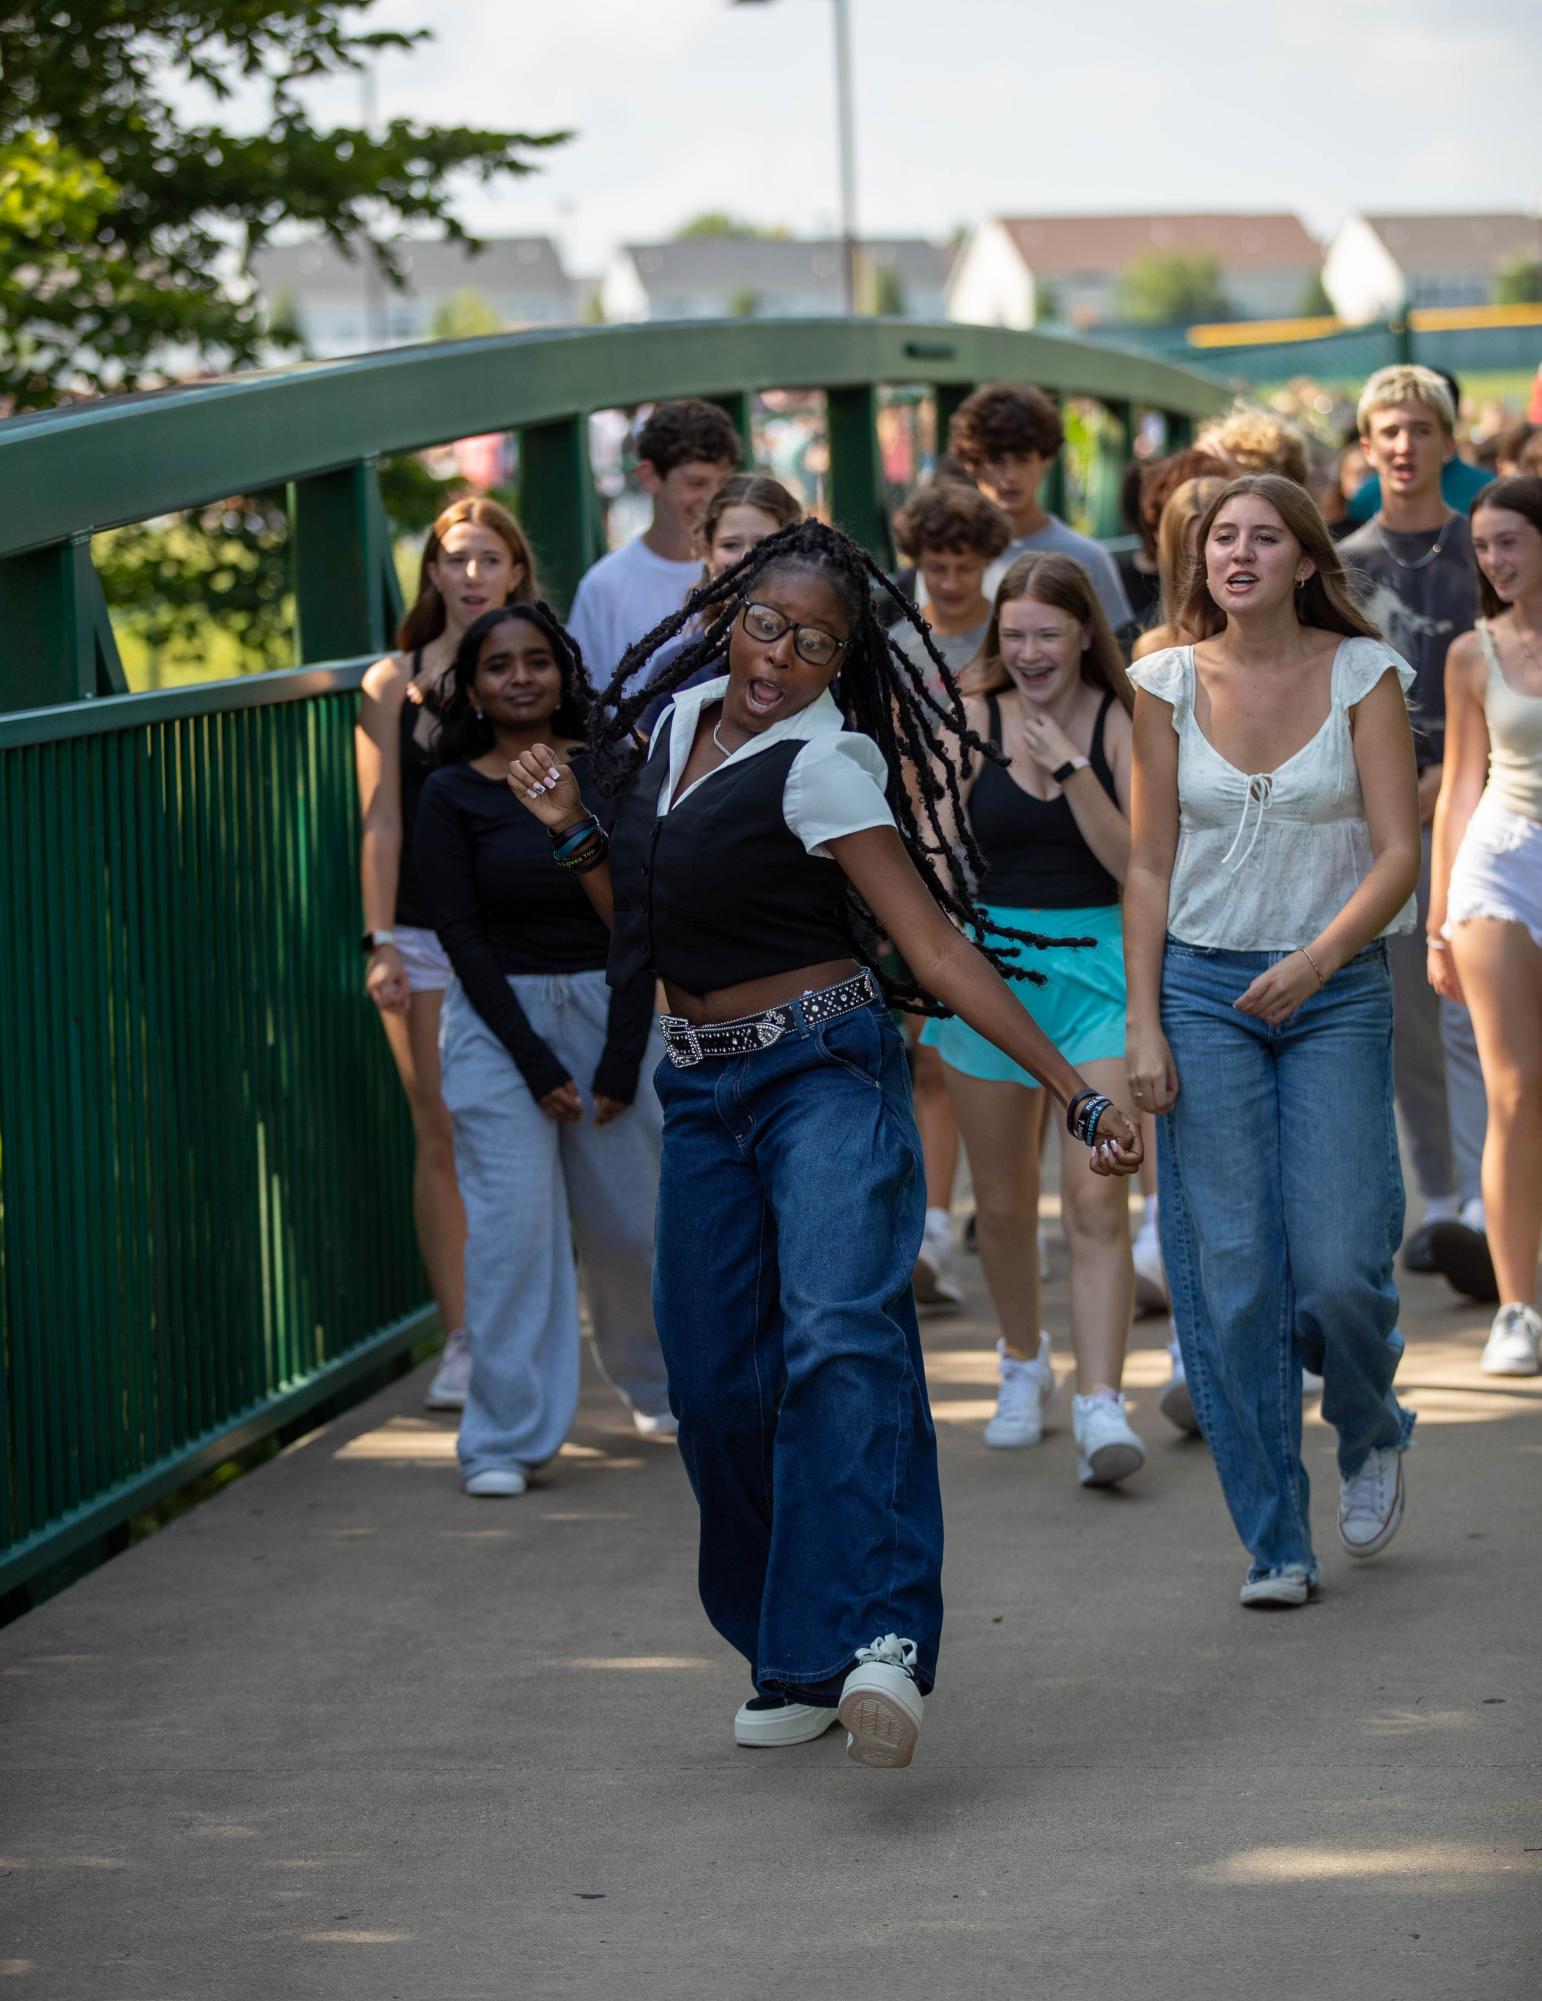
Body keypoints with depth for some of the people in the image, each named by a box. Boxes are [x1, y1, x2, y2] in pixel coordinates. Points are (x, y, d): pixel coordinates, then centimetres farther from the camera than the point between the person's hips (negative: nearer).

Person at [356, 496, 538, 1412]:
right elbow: (383, 826, 3)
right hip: (426, 939, 0)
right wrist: (381, 941, -4)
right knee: (442, 1139, 1)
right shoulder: (393, 685, 5)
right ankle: (461, 1341, 8)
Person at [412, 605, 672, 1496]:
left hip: (608, 1010, 2)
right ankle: (507, 1439, -4)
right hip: (498, 1020, -2)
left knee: (630, 1221, 7)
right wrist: (536, 1064, -11)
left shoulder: (607, 775, 1)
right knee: (514, 1221, -10)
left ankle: (657, 1382, 35)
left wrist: (620, 1059, -8)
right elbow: (460, 935, -5)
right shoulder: (452, 795, -2)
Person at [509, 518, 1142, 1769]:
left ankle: (877, 1641, -38)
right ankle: (796, 1661, 15)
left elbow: (935, 947, -14)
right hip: (703, 1090, 7)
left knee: (841, 1335, -26)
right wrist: (572, 831, 7)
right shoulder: (682, 720, 12)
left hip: (826, 1068, -7)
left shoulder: (823, 765, -9)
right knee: (719, 1384, 2)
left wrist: (1074, 1091, -21)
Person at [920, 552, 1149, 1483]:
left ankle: (1101, 1404, -17)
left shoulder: (1120, 724, -3)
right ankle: (1023, 1360, 36)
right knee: (1004, 1200, 13)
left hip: (1097, 969, -2)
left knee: (1098, 1199, -13)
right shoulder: (973, 722, 1)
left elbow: (1134, 863, -10)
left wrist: (1071, 768, -19)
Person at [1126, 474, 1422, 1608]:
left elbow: (1399, 855, -8)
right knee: (1230, 1278, -4)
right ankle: (1275, 1544, 6)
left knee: (1338, 1268, -10)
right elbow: (1150, 866, 6)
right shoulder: (1170, 685, 3)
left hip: (1337, 992, -1)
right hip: (1205, 991, 1)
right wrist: (1144, 1025, -1)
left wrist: (1316, 959, -23)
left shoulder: (1362, 674, -2)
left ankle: (1370, 1433, 24)